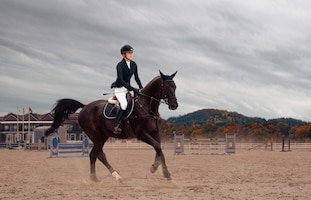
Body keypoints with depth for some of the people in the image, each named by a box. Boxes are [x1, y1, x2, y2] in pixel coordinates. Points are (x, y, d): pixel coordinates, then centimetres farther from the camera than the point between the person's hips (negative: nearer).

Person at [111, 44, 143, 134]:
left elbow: (136, 77, 13)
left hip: (128, 88, 8)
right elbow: (121, 80, -22)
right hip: (119, 89, -8)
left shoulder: (133, 64, 5)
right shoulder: (120, 65, -15)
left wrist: (141, 87, -1)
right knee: (124, 104, -31)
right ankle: (116, 126, -28)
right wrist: (132, 89, -28)